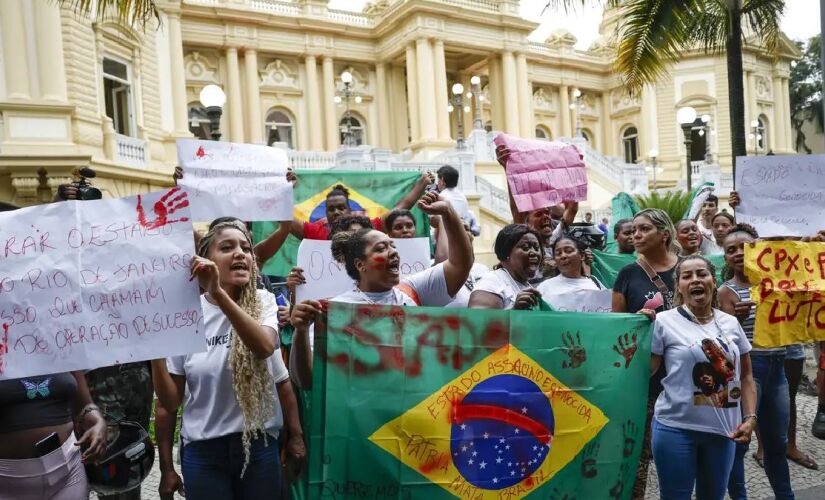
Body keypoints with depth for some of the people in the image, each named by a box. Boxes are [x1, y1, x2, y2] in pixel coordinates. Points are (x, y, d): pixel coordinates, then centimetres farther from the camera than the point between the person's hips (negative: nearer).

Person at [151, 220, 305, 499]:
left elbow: (265, 347, -27)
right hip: (203, 451, 0)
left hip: (259, 444, 0)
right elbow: (171, 402, -2)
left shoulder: (263, 303, -5)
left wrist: (219, 294, -35)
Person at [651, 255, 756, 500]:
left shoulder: (731, 323, 5)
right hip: (676, 428, -4)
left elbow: (745, 375, 12)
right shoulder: (664, 321, -8)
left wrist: (750, 417, 3)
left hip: (723, 429, 4)